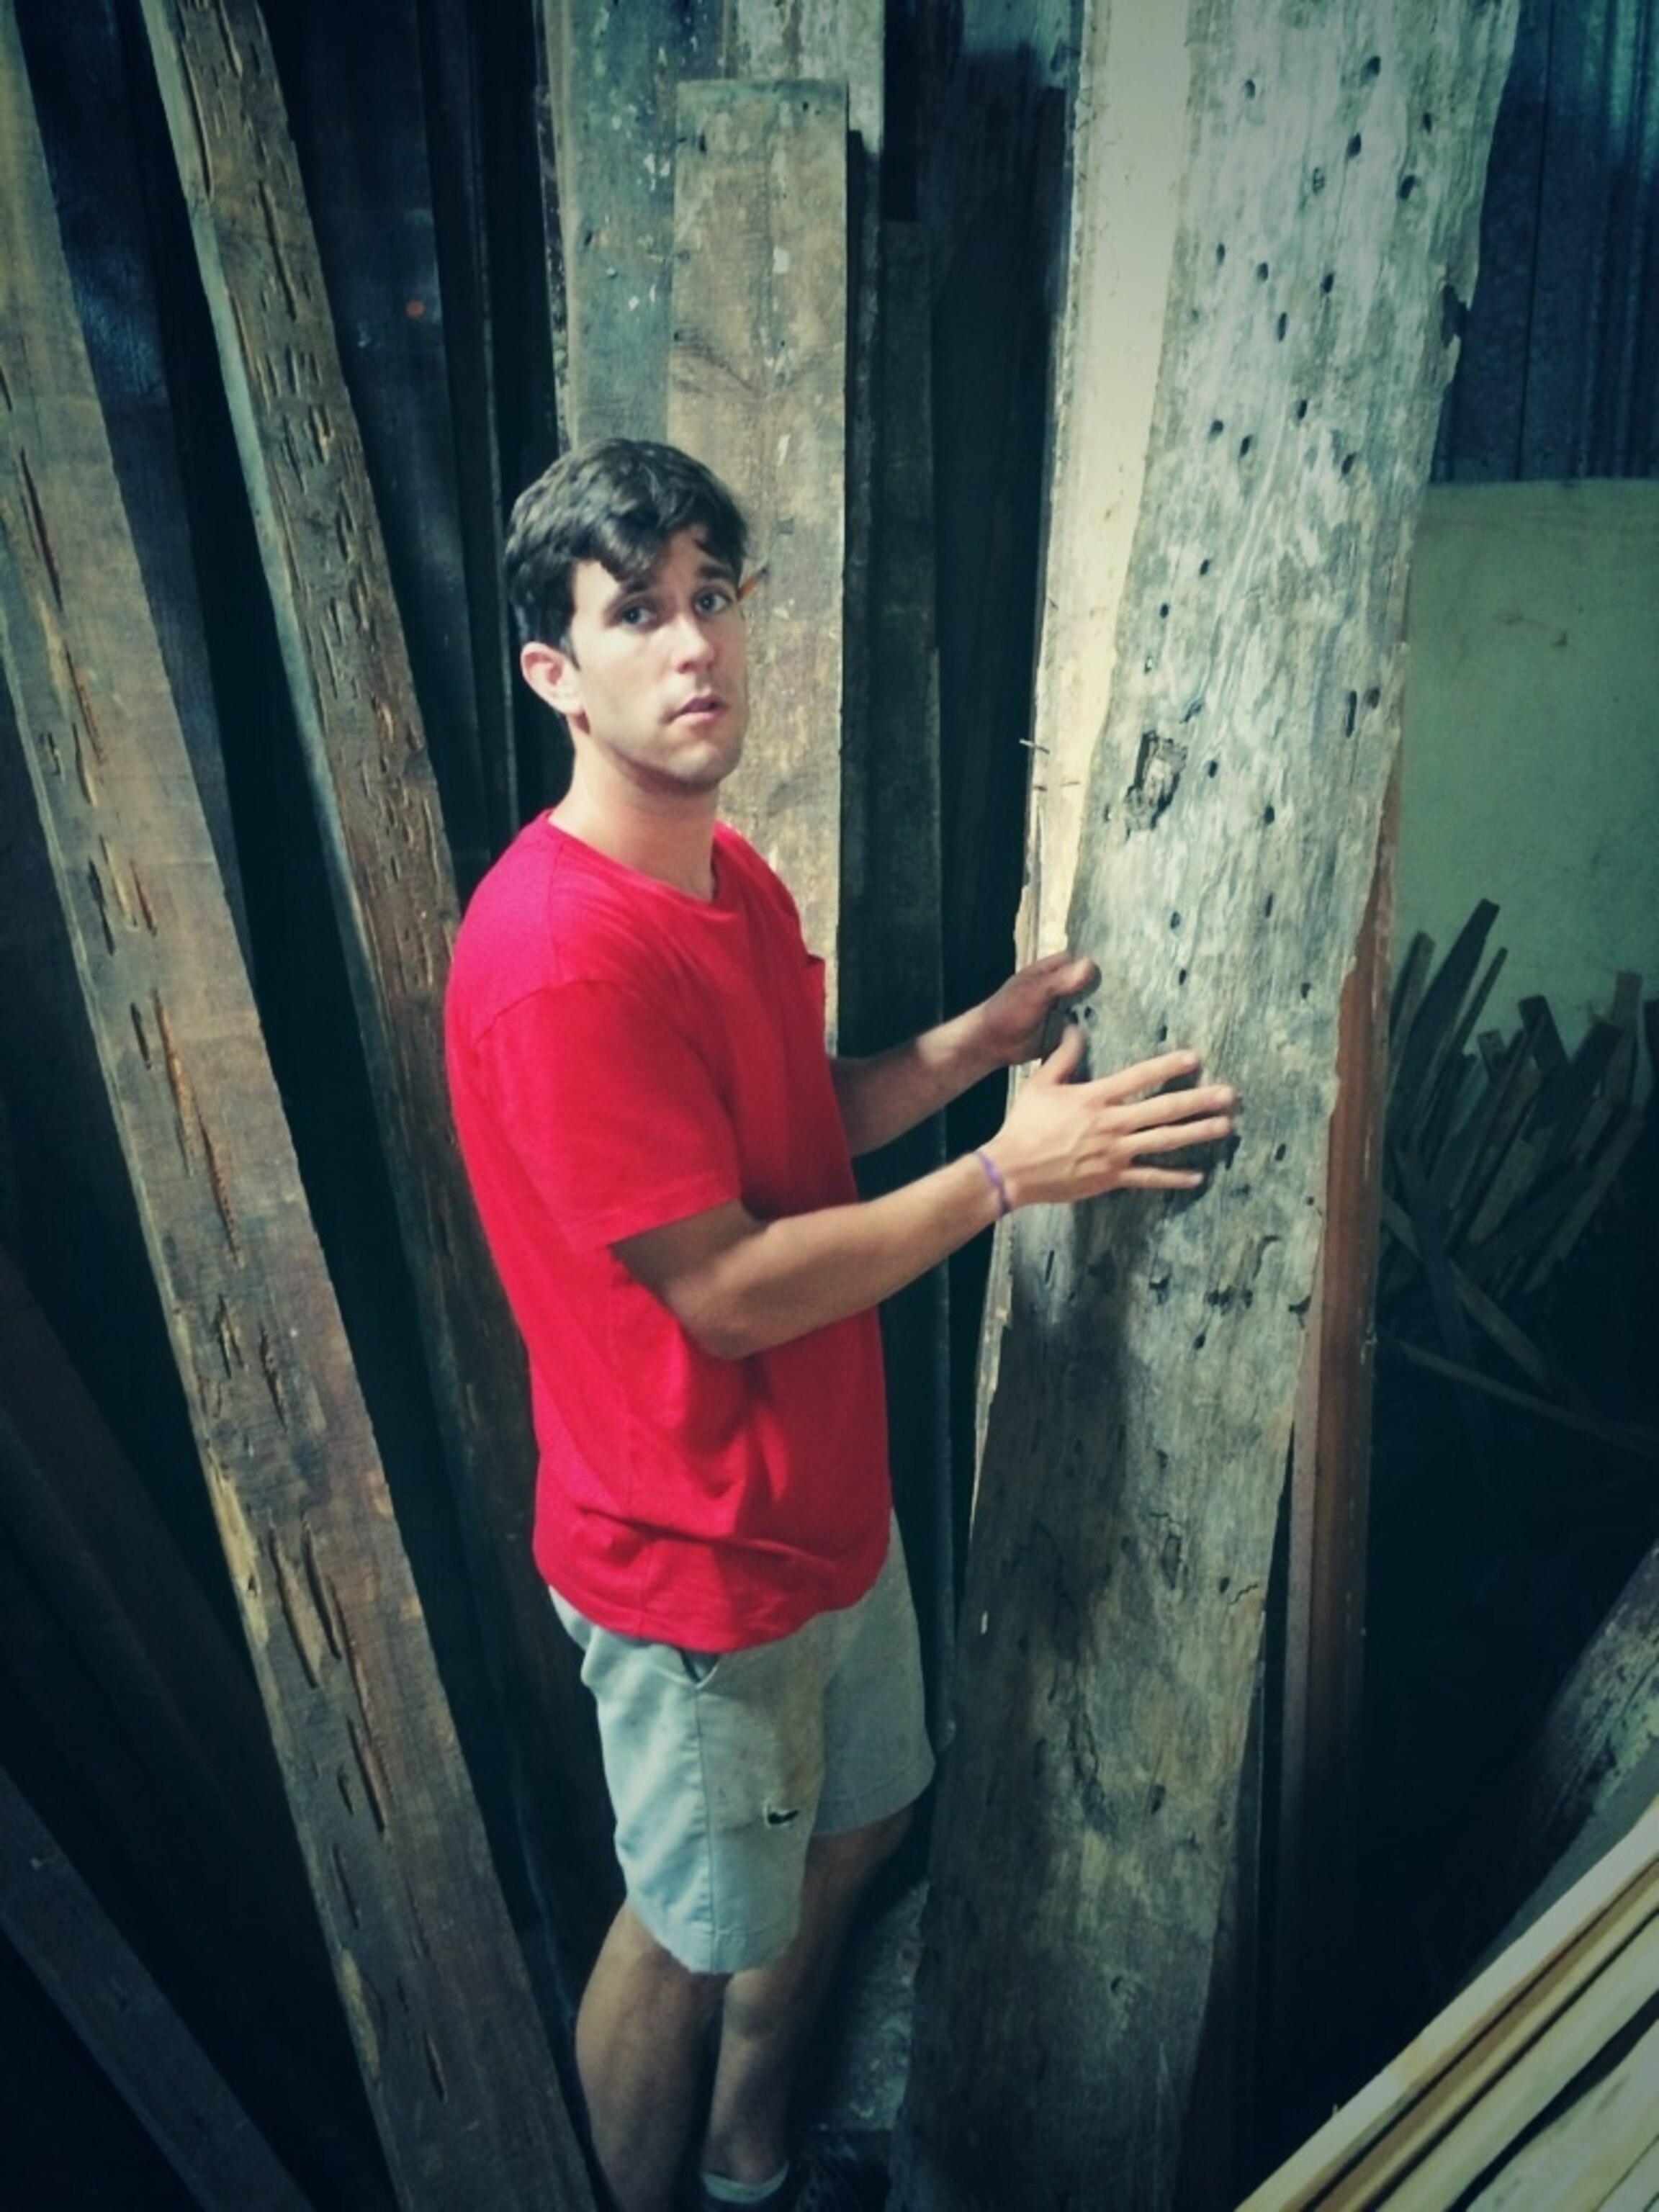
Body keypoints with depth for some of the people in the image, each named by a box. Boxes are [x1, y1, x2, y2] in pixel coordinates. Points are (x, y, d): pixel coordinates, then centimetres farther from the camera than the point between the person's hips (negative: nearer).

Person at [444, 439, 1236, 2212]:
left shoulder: (734, 876, 1)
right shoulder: (556, 954, -29)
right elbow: (725, 1287, -27)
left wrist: (970, 1041, -4)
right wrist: (1009, 1171, -22)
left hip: (828, 1489, 9)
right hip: (694, 1548, -9)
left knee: (856, 1821, 27)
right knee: (691, 1930, 16)